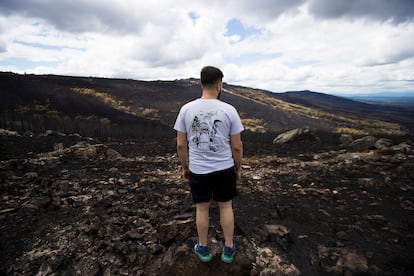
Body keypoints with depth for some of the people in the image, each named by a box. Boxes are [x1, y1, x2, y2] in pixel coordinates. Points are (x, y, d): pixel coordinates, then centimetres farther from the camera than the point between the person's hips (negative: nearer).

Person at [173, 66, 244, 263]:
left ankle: (203, 249, 37)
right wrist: (238, 168, 8)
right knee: (226, 207, 19)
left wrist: (184, 167, 11)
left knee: (202, 208, 19)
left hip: (198, 171, 1)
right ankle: (228, 249, 34)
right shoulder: (229, 110, -12)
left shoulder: (186, 109, -8)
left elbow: (181, 145, -3)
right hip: (224, 169, -1)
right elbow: (237, 146, -7)